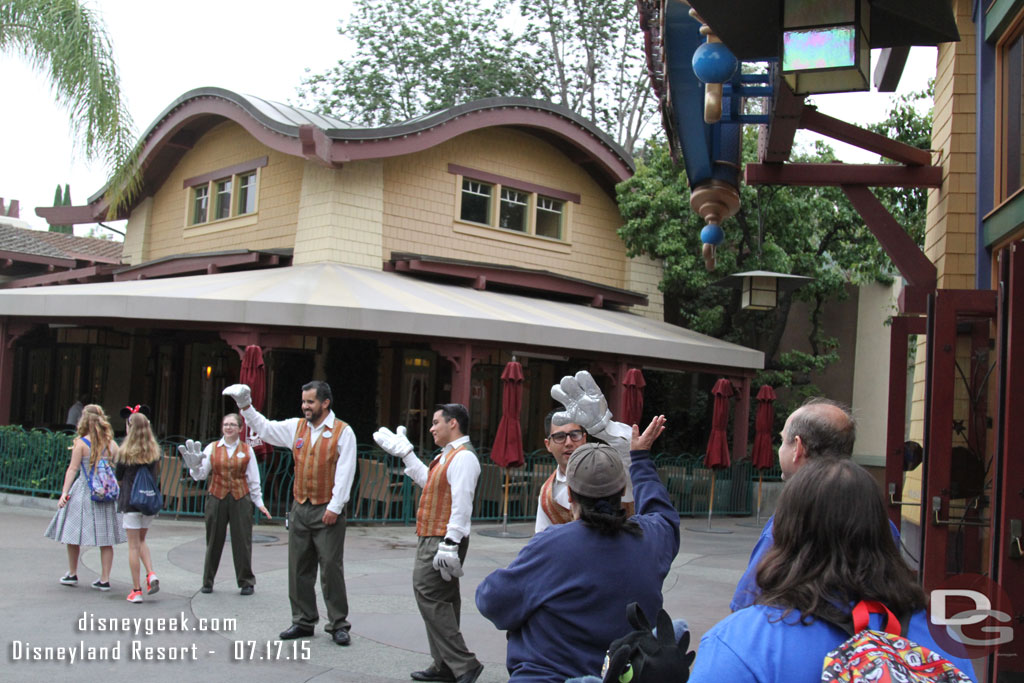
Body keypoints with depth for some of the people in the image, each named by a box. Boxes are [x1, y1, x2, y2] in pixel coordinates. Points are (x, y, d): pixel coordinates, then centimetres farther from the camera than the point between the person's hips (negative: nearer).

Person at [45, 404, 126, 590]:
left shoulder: (81, 443, -8)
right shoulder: (112, 444, 2)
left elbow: (73, 469, -10)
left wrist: (64, 493, -10)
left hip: (83, 492, -3)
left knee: (73, 533, 14)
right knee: (106, 540, 6)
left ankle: (72, 574, 26)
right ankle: (104, 579, 7)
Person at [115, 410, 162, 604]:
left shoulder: (125, 452, -8)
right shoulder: (155, 451, 0)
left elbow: (118, 479, 3)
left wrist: (121, 492, 23)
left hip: (131, 501, -4)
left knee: (133, 546, 3)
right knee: (141, 541, 21)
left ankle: (136, 590, 4)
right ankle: (151, 574, 0)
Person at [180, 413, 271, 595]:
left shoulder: (246, 450, 6)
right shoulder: (212, 448, 5)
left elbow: (253, 479, 8)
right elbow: (200, 474, 3)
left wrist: (258, 502, 7)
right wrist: (195, 465, -18)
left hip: (241, 499, 0)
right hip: (217, 498, 0)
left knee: (242, 540, 1)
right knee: (214, 541, 6)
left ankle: (246, 582, 13)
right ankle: (207, 582, 18)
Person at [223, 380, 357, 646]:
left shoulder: (343, 432, -5)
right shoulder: (296, 427, 11)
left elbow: (345, 472, -9)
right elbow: (264, 428, 17)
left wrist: (334, 507, -13)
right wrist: (245, 406, 5)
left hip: (327, 512, -5)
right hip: (300, 508, 6)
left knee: (331, 568, -3)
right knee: (299, 567, 9)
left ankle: (338, 625, 6)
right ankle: (303, 621, 20)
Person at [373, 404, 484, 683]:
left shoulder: (463, 457, -17)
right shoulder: (447, 455, 16)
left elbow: (462, 506, -24)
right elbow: (427, 479, 32)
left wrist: (449, 544, -27)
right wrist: (404, 451, 34)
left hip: (442, 541, -11)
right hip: (431, 539, 11)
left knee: (430, 597, -13)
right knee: (441, 600, 15)